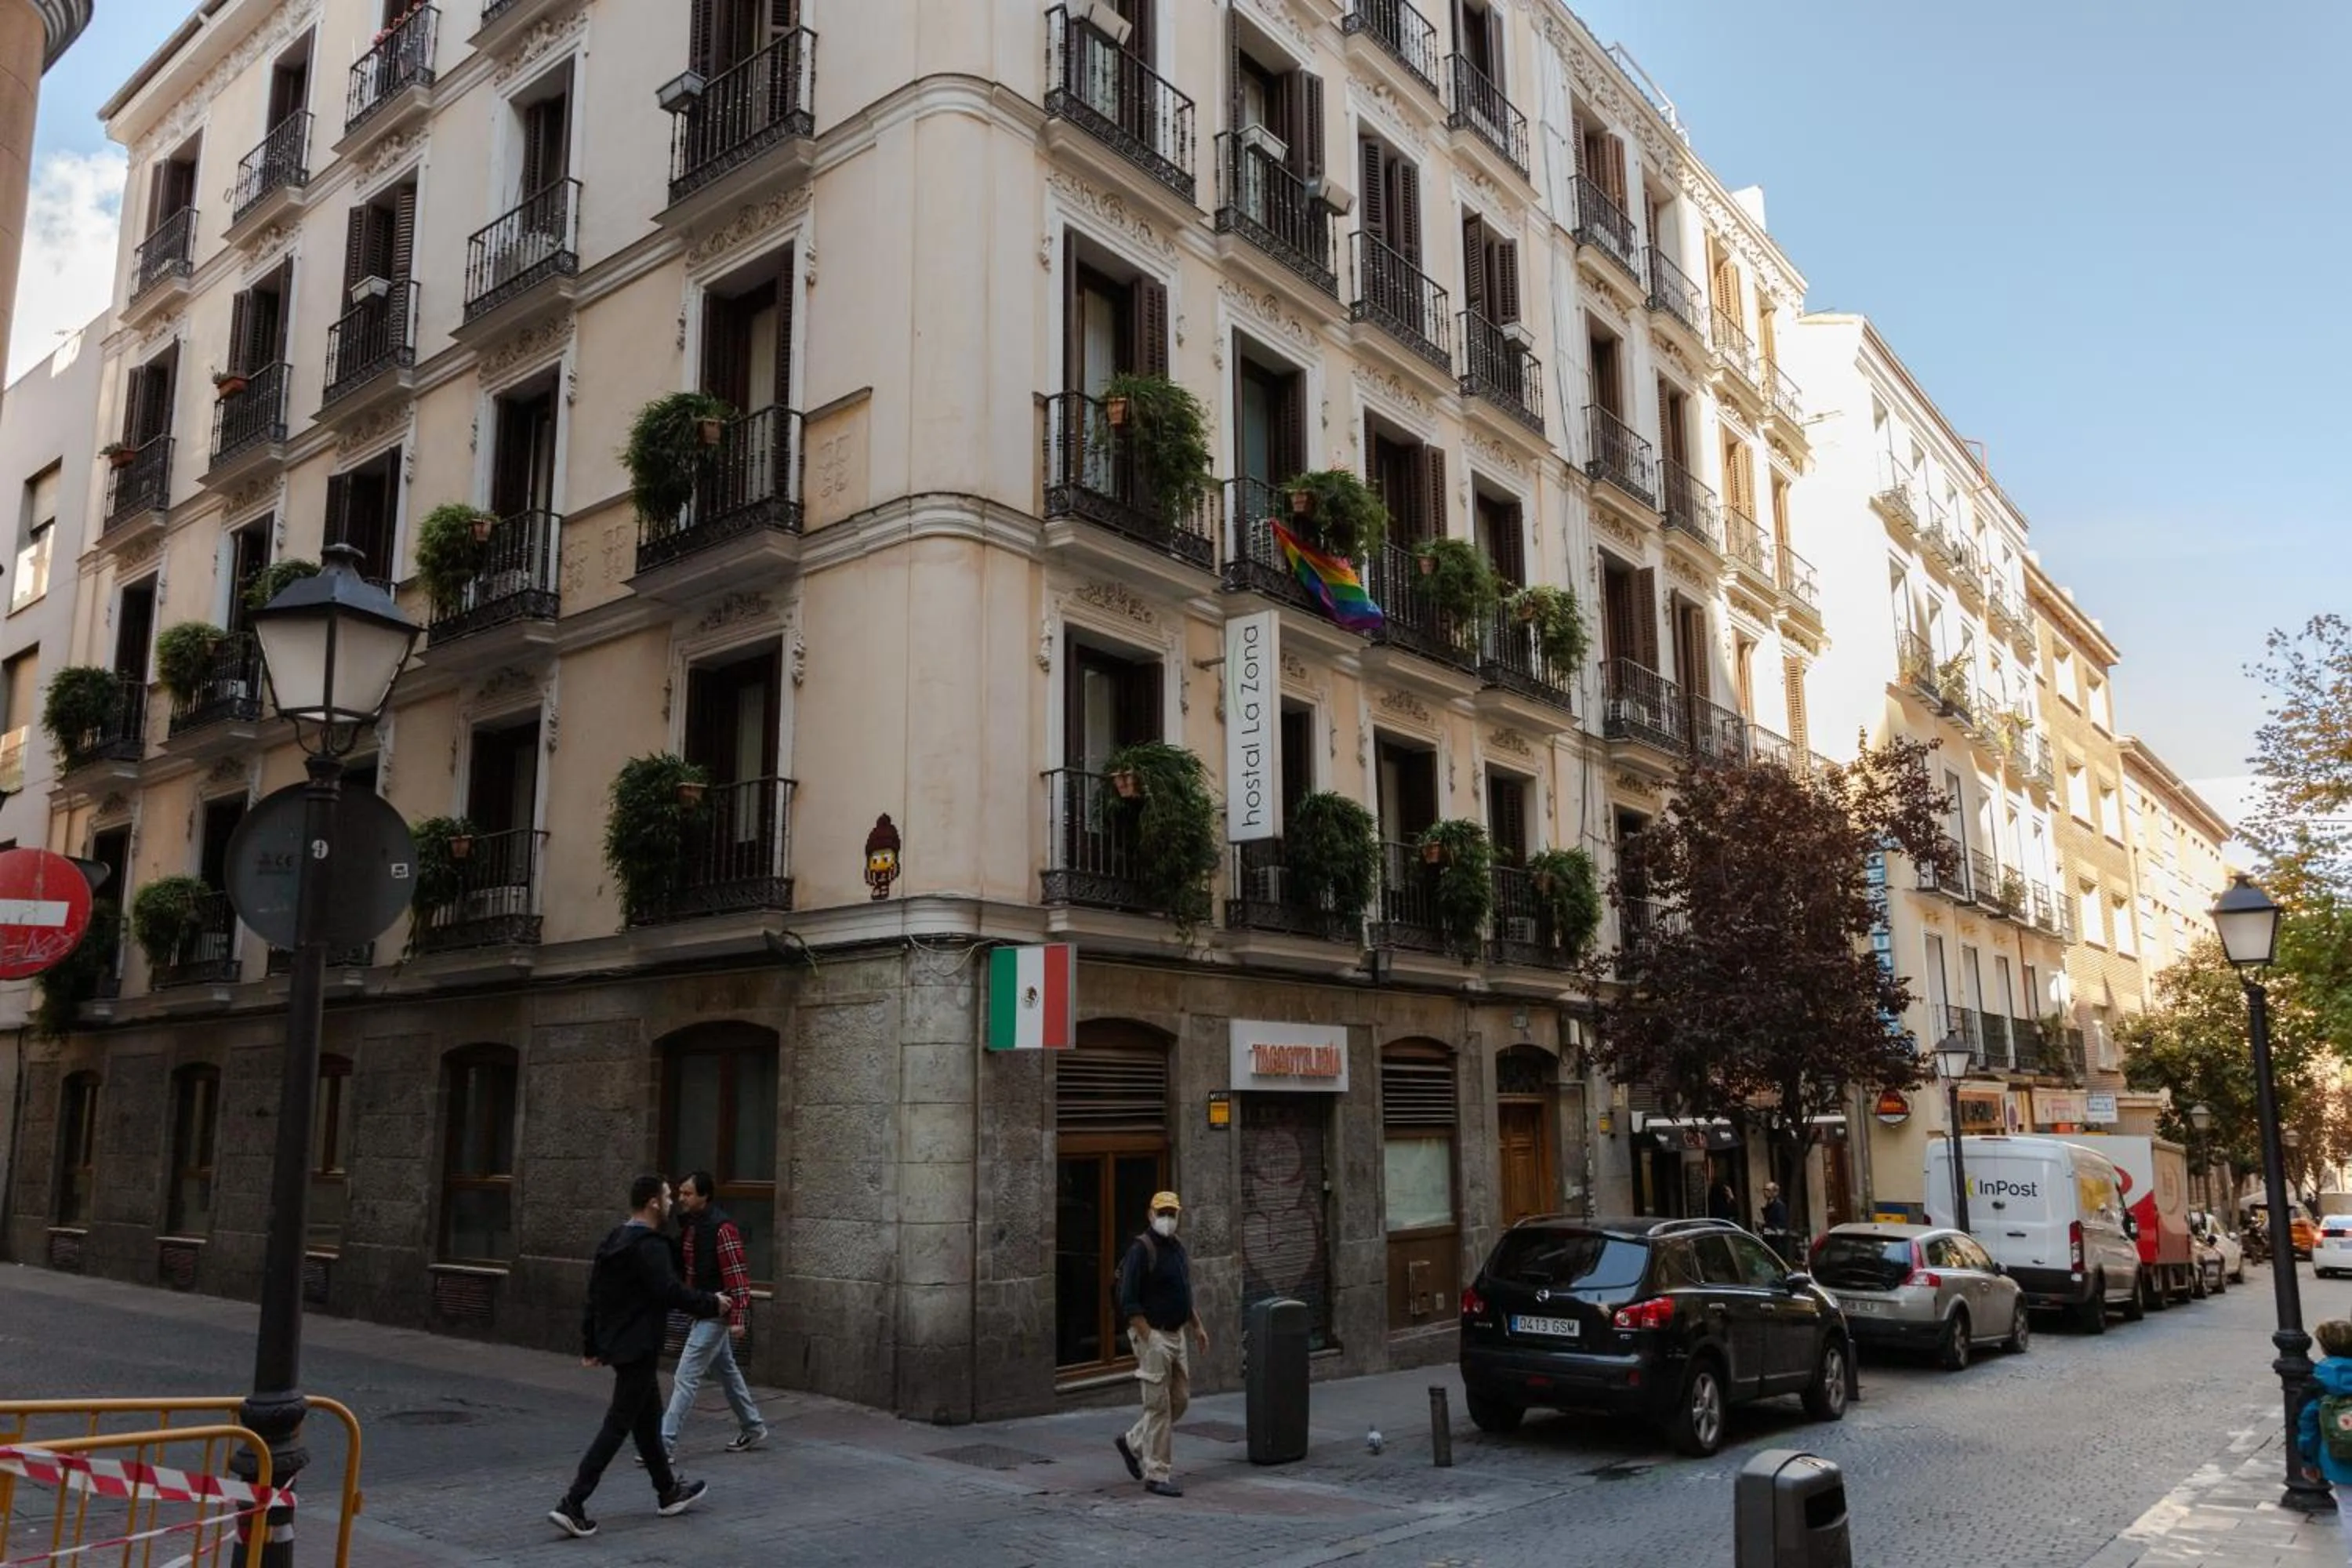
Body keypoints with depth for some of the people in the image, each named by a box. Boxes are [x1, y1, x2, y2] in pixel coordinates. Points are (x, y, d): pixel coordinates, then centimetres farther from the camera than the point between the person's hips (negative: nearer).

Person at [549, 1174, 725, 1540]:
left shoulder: (612, 1243, 9)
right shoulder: (649, 1246, -19)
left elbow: (593, 1296, 14)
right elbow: (671, 1291, -26)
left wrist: (590, 1345, 20)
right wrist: (712, 1304, -12)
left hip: (615, 1343, 10)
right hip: (638, 1349, -10)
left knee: (648, 1421, 19)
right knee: (617, 1427, -5)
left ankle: (668, 1492, 32)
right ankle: (572, 1505, -6)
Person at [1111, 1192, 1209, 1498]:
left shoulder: (1177, 1247, 12)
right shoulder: (1141, 1249, -14)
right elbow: (1129, 1303, -18)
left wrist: (1197, 1327, 16)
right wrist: (1148, 1339, -20)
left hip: (1176, 1335, 8)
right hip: (1152, 1335, -8)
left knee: (1180, 1400, 12)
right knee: (1159, 1406, -4)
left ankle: (1133, 1442, 28)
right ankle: (1157, 1475, 4)